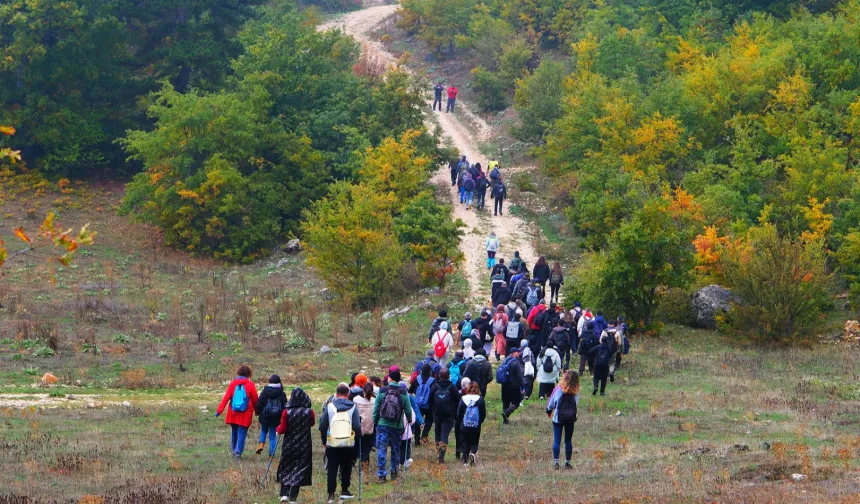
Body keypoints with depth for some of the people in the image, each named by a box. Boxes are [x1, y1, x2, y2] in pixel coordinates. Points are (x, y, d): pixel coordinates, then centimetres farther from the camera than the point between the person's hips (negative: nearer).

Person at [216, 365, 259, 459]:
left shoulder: (233, 384, -2)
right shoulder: (250, 385, -7)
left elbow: (226, 398, -6)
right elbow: (255, 399, -1)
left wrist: (219, 410, -7)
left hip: (233, 413, 3)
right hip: (245, 415, -3)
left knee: (234, 431, 19)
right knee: (242, 433, 1)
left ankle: (233, 450, 25)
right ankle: (238, 452, -5)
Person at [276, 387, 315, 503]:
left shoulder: (286, 412, -14)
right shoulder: (309, 412, -10)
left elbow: (283, 429, -9)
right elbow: (312, 423, 9)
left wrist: (278, 429, 11)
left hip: (289, 445, 0)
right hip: (304, 445, 0)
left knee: (286, 469, 14)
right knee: (300, 468, 8)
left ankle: (284, 493, 4)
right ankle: (293, 496, 6)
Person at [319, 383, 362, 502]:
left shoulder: (329, 407, 0)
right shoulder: (353, 407, -2)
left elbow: (322, 426, 2)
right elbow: (357, 427, -7)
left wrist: (324, 441, 14)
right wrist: (358, 437, 13)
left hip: (332, 445, 0)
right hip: (348, 444, 0)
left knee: (332, 469, 5)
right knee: (346, 468, 15)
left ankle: (331, 494, 0)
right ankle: (344, 490, 18)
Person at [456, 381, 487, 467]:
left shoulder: (463, 399, -7)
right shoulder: (480, 400, -8)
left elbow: (458, 414, -1)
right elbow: (484, 415, -1)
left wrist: (459, 423, 16)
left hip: (464, 427, 0)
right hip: (476, 427, 0)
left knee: (466, 443, 15)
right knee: (474, 443, 12)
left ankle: (465, 460, 12)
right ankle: (473, 453, -17)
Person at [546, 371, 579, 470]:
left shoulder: (558, 389, -12)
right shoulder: (575, 392, -8)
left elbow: (551, 402, -3)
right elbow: (576, 404, -1)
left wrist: (549, 411, 17)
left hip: (558, 418, -2)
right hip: (570, 419, 2)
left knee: (556, 440, 3)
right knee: (568, 441, 12)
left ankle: (555, 462, -2)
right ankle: (567, 462, 14)